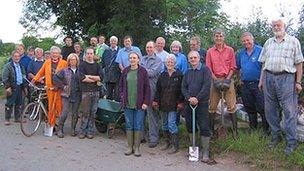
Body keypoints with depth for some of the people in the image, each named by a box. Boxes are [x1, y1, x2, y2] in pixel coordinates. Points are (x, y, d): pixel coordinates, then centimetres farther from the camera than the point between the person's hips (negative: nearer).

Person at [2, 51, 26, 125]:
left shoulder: (21, 66, 16)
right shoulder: (8, 66, -4)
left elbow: (24, 77, 22)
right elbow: (4, 78, -10)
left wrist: (24, 87, 16)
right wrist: (7, 87, -17)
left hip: (20, 87, 6)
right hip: (12, 88, -6)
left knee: (19, 103, 10)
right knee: (9, 104, -3)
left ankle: (17, 117, 20)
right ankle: (7, 119, 4)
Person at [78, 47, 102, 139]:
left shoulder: (97, 65, 14)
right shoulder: (82, 65, 4)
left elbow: (100, 77, 0)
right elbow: (83, 79, -9)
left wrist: (89, 76, -9)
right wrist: (95, 80, -5)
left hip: (96, 91, 3)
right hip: (86, 91, -3)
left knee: (93, 112, 4)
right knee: (85, 112, -3)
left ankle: (90, 131, 12)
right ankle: (83, 131, 6)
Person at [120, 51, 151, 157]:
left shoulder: (143, 71, -1)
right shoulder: (125, 71, 8)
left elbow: (147, 88, -2)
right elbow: (121, 85, 15)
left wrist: (146, 102, -7)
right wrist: (122, 96, 2)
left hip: (139, 104, -3)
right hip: (127, 103, 3)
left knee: (138, 125, 1)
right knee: (129, 125, 8)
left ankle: (136, 147, 12)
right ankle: (130, 147, 18)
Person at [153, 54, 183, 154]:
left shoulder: (179, 75, -2)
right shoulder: (162, 75, 10)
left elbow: (181, 90, -4)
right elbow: (158, 90, 12)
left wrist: (180, 102, -9)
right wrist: (155, 101, 5)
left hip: (173, 104, -5)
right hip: (163, 104, 5)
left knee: (171, 124, -10)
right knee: (164, 124, 12)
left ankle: (175, 146, 0)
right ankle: (167, 142, 27)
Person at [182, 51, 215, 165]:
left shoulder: (205, 69, -2)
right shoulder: (188, 72, 15)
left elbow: (207, 85, -12)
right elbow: (183, 87, 9)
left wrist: (197, 98, -17)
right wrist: (189, 98, -9)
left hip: (202, 103, -5)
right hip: (189, 103, 6)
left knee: (204, 128, -7)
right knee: (190, 127, 10)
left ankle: (205, 155, -3)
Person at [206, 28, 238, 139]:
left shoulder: (230, 50, 4)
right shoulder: (210, 52, 7)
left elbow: (233, 67, 3)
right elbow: (208, 68, 4)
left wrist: (227, 79, -8)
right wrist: (216, 80, -7)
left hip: (228, 79, -1)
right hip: (215, 79, 1)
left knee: (231, 105, -3)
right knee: (212, 106, 4)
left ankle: (235, 129, 4)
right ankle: (211, 128, 13)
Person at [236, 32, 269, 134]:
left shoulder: (260, 51, -6)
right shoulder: (241, 53, 11)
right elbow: (238, 67, 22)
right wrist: (240, 78, 15)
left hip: (258, 84, -6)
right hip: (245, 85, 6)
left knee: (262, 108, -5)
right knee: (249, 108, 14)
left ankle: (266, 130, 5)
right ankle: (253, 129, 27)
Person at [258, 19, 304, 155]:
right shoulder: (268, 43, 16)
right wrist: (261, 80, 10)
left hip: (286, 78, -4)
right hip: (269, 77, 5)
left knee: (289, 111, -4)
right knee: (270, 109, 8)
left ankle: (291, 142, 4)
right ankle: (275, 136, 23)